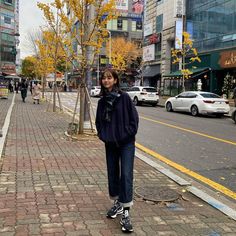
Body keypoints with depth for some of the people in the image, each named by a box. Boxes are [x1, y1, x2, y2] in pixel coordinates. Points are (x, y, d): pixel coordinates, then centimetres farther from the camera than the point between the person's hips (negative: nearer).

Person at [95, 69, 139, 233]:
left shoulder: (124, 97, -9)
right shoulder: (102, 101, 6)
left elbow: (134, 118, -8)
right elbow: (99, 121, 15)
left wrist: (126, 135, -13)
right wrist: (103, 135, 1)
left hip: (126, 143, -5)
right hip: (110, 144, 5)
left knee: (126, 175, -9)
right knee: (112, 173, 12)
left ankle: (126, 213, -5)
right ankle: (117, 203, 31)